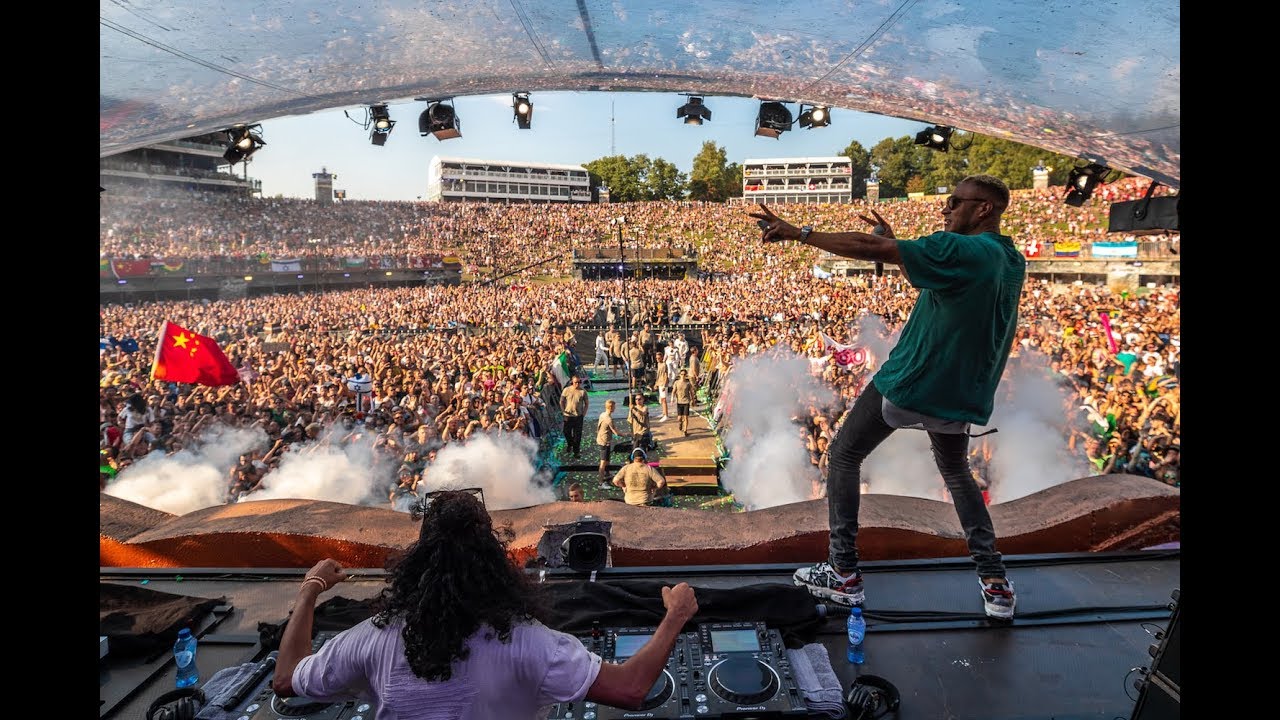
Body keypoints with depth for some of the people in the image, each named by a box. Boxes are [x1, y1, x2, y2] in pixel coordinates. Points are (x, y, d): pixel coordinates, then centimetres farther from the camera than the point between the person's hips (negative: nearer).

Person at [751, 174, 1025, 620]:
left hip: (910, 383, -7)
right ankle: (995, 583, 22)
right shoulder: (1012, 262, 9)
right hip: (960, 395, 8)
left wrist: (798, 233, -19)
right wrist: (894, 242, 17)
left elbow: (870, 249, -23)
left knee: (843, 455, 10)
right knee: (956, 473, 29)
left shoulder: (959, 250, -17)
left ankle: (844, 574, 12)